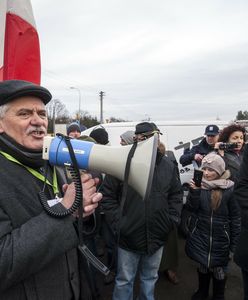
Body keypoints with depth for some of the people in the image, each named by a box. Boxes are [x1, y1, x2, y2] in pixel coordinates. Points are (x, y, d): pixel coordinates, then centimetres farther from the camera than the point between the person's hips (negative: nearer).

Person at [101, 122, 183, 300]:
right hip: (128, 236, -3)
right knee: (124, 281, 17)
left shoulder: (167, 165, -3)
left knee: (150, 278, 26)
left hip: (157, 237, 3)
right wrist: (118, 219, -14)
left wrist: (172, 219, -2)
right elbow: (107, 194, -9)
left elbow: (176, 195, 6)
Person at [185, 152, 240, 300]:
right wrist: (194, 191, -24)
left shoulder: (229, 189, -12)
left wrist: (234, 242, -4)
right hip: (200, 236, 2)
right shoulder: (199, 184, -6)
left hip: (220, 238, -2)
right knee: (203, 265, 19)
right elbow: (192, 208, -9)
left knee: (219, 268, 14)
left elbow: (236, 218, -6)